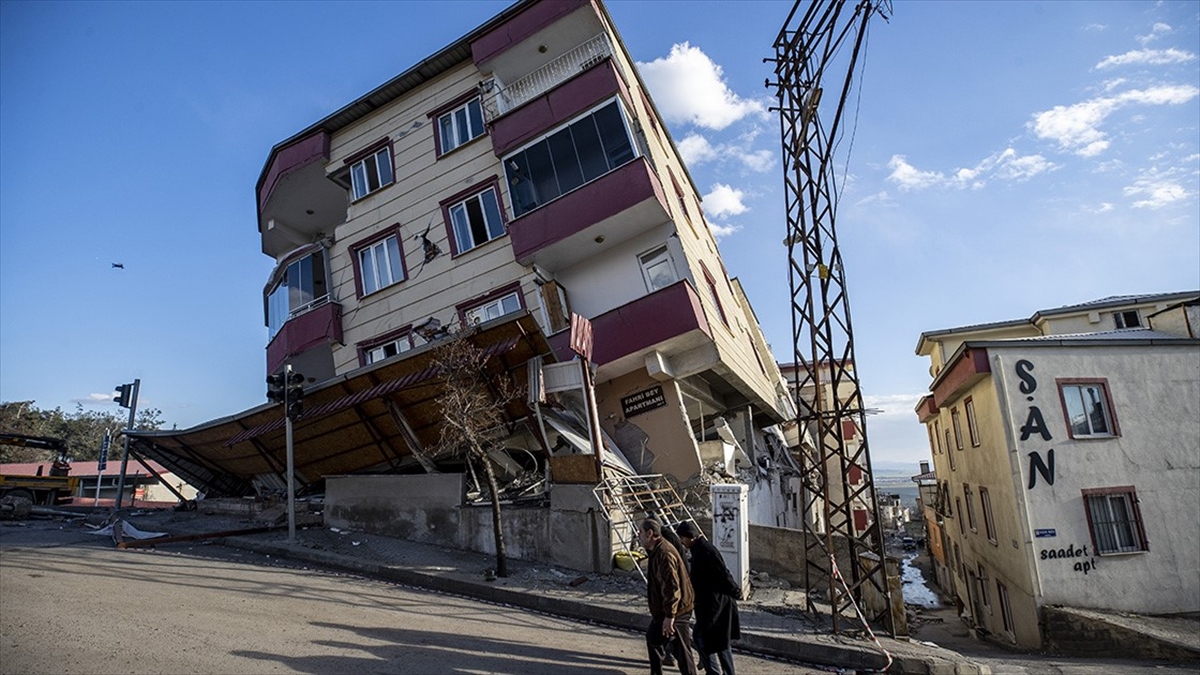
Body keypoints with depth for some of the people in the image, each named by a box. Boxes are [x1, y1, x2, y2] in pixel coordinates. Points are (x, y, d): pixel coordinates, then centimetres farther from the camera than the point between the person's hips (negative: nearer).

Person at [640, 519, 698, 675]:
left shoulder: (664, 554, -26)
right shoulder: (656, 551, 9)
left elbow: (672, 587, -30)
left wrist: (669, 616, -27)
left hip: (675, 611, -11)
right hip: (662, 609, 11)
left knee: (681, 650, -2)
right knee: (653, 637, 24)